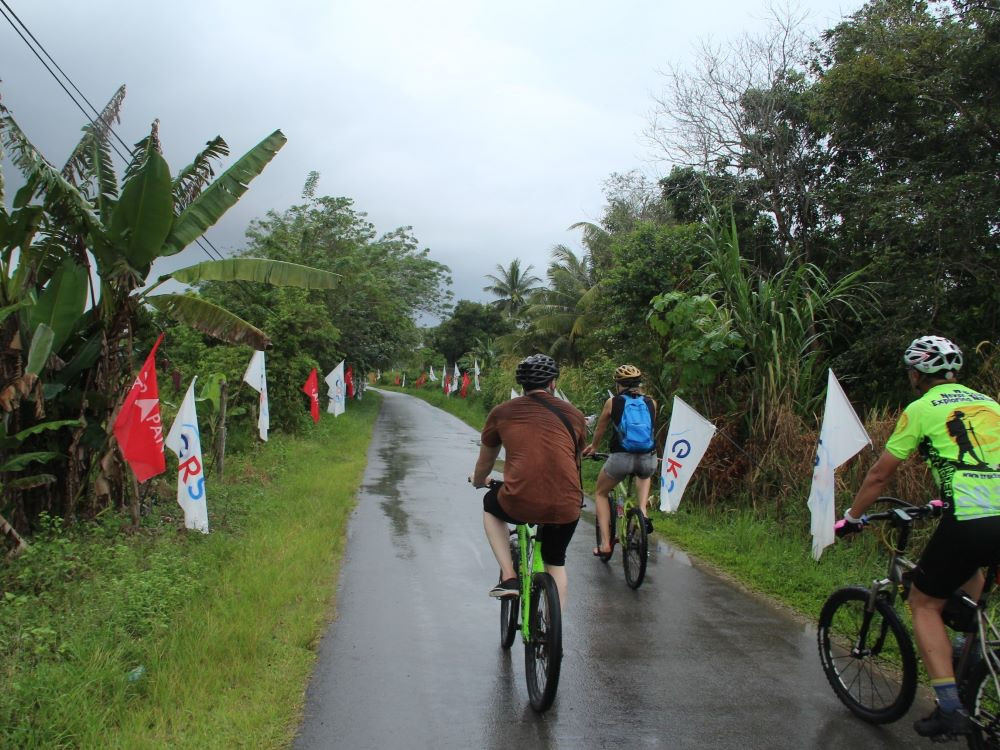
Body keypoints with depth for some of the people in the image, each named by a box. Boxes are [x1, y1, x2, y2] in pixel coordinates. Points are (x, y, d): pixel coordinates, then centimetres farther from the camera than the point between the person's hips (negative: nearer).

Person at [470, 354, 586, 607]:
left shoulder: (502, 412, 10)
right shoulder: (574, 414, 12)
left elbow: (484, 464, 24)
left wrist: (478, 481, 48)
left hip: (518, 505, -2)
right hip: (566, 509, 2)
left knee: (490, 505, 33)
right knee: (555, 562, 31)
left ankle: (508, 577, 21)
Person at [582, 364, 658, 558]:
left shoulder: (612, 402, 8)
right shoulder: (651, 402, 11)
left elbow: (599, 429, 22)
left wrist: (593, 447, 41)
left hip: (621, 457, -2)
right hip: (648, 459, 3)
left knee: (601, 493, 24)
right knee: (643, 476, 40)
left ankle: (605, 543, 14)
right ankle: (643, 512, 18)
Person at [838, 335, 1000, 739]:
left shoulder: (921, 409, 3)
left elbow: (879, 474, 6)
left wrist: (852, 517, 18)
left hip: (967, 523, -7)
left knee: (924, 604, 12)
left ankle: (951, 708, 4)